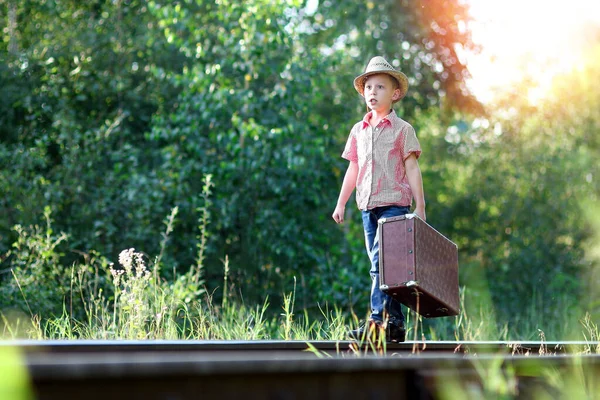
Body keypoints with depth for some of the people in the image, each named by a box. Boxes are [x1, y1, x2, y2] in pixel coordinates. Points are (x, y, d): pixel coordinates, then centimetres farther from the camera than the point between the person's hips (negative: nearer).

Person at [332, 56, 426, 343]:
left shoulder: (402, 129, 2)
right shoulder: (358, 131, 15)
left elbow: (412, 168, -1)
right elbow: (353, 170, 19)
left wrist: (419, 206, -5)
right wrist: (341, 203, 16)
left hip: (394, 203, -5)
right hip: (368, 206, 6)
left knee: (381, 260, -18)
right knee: (379, 265, 5)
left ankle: (377, 320, -20)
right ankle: (395, 323, 10)